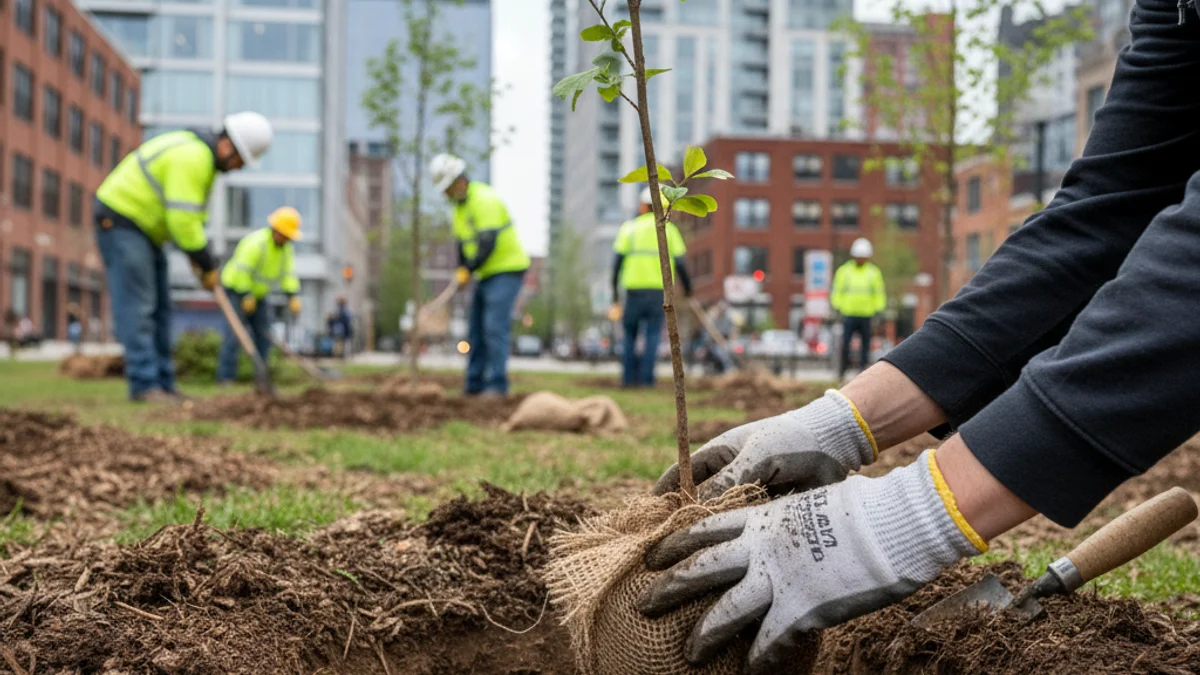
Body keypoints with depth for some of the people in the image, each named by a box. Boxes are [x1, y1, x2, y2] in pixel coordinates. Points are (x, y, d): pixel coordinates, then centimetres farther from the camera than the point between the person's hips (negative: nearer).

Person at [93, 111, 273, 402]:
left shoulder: (202, 155, 11)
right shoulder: (193, 158, -23)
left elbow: (192, 215, 14)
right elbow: (182, 220, -26)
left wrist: (200, 259, 1)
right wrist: (208, 265, -16)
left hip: (141, 228, 11)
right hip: (120, 222, -11)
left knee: (160, 308, 7)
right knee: (136, 307, -12)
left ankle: (163, 385, 9)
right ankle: (144, 384, -12)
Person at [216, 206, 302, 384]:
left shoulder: (286, 249, 0)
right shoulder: (256, 242, -25)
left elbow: (289, 274, -3)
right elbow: (242, 270, -27)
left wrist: (293, 296, -17)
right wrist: (247, 297, -26)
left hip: (256, 294, 8)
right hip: (235, 289, -8)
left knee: (263, 335, 2)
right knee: (235, 333, -17)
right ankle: (225, 376, -19)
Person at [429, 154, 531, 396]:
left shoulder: (484, 199, -17)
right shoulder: (459, 205, 13)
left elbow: (488, 241, -25)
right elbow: (462, 242, 17)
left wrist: (469, 270, -19)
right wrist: (461, 270, 2)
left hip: (507, 269, -10)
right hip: (486, 274, 10)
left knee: (495, 328, -16)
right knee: (476, 330, 8)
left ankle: (497, 384, -14)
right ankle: (474, 385, 12)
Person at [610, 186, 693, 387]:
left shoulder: (629, 228, 7)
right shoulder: (669, 229, 9)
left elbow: (617, 263, 2)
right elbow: (680, 264, 1)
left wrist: (615, 296, 6)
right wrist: (688, 291, 12)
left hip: (634, 289, 0)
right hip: (659, 290, 0)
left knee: (630, 333, 13)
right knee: (653, 334, 3)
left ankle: (629, 376, 8)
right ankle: (646, 378, -6)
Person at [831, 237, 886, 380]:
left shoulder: (874, 272, 9)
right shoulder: (844, 271, 6)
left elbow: (879, 293, 13)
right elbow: (837, 291, 9)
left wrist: (878, 310, 6)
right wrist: (837, 308, 1)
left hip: (867, 315, 1)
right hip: (848, 314, -1)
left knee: (865, 344, 4)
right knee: (845, 344, -8)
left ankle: (865, 371, 9)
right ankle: (842, 370, 3)